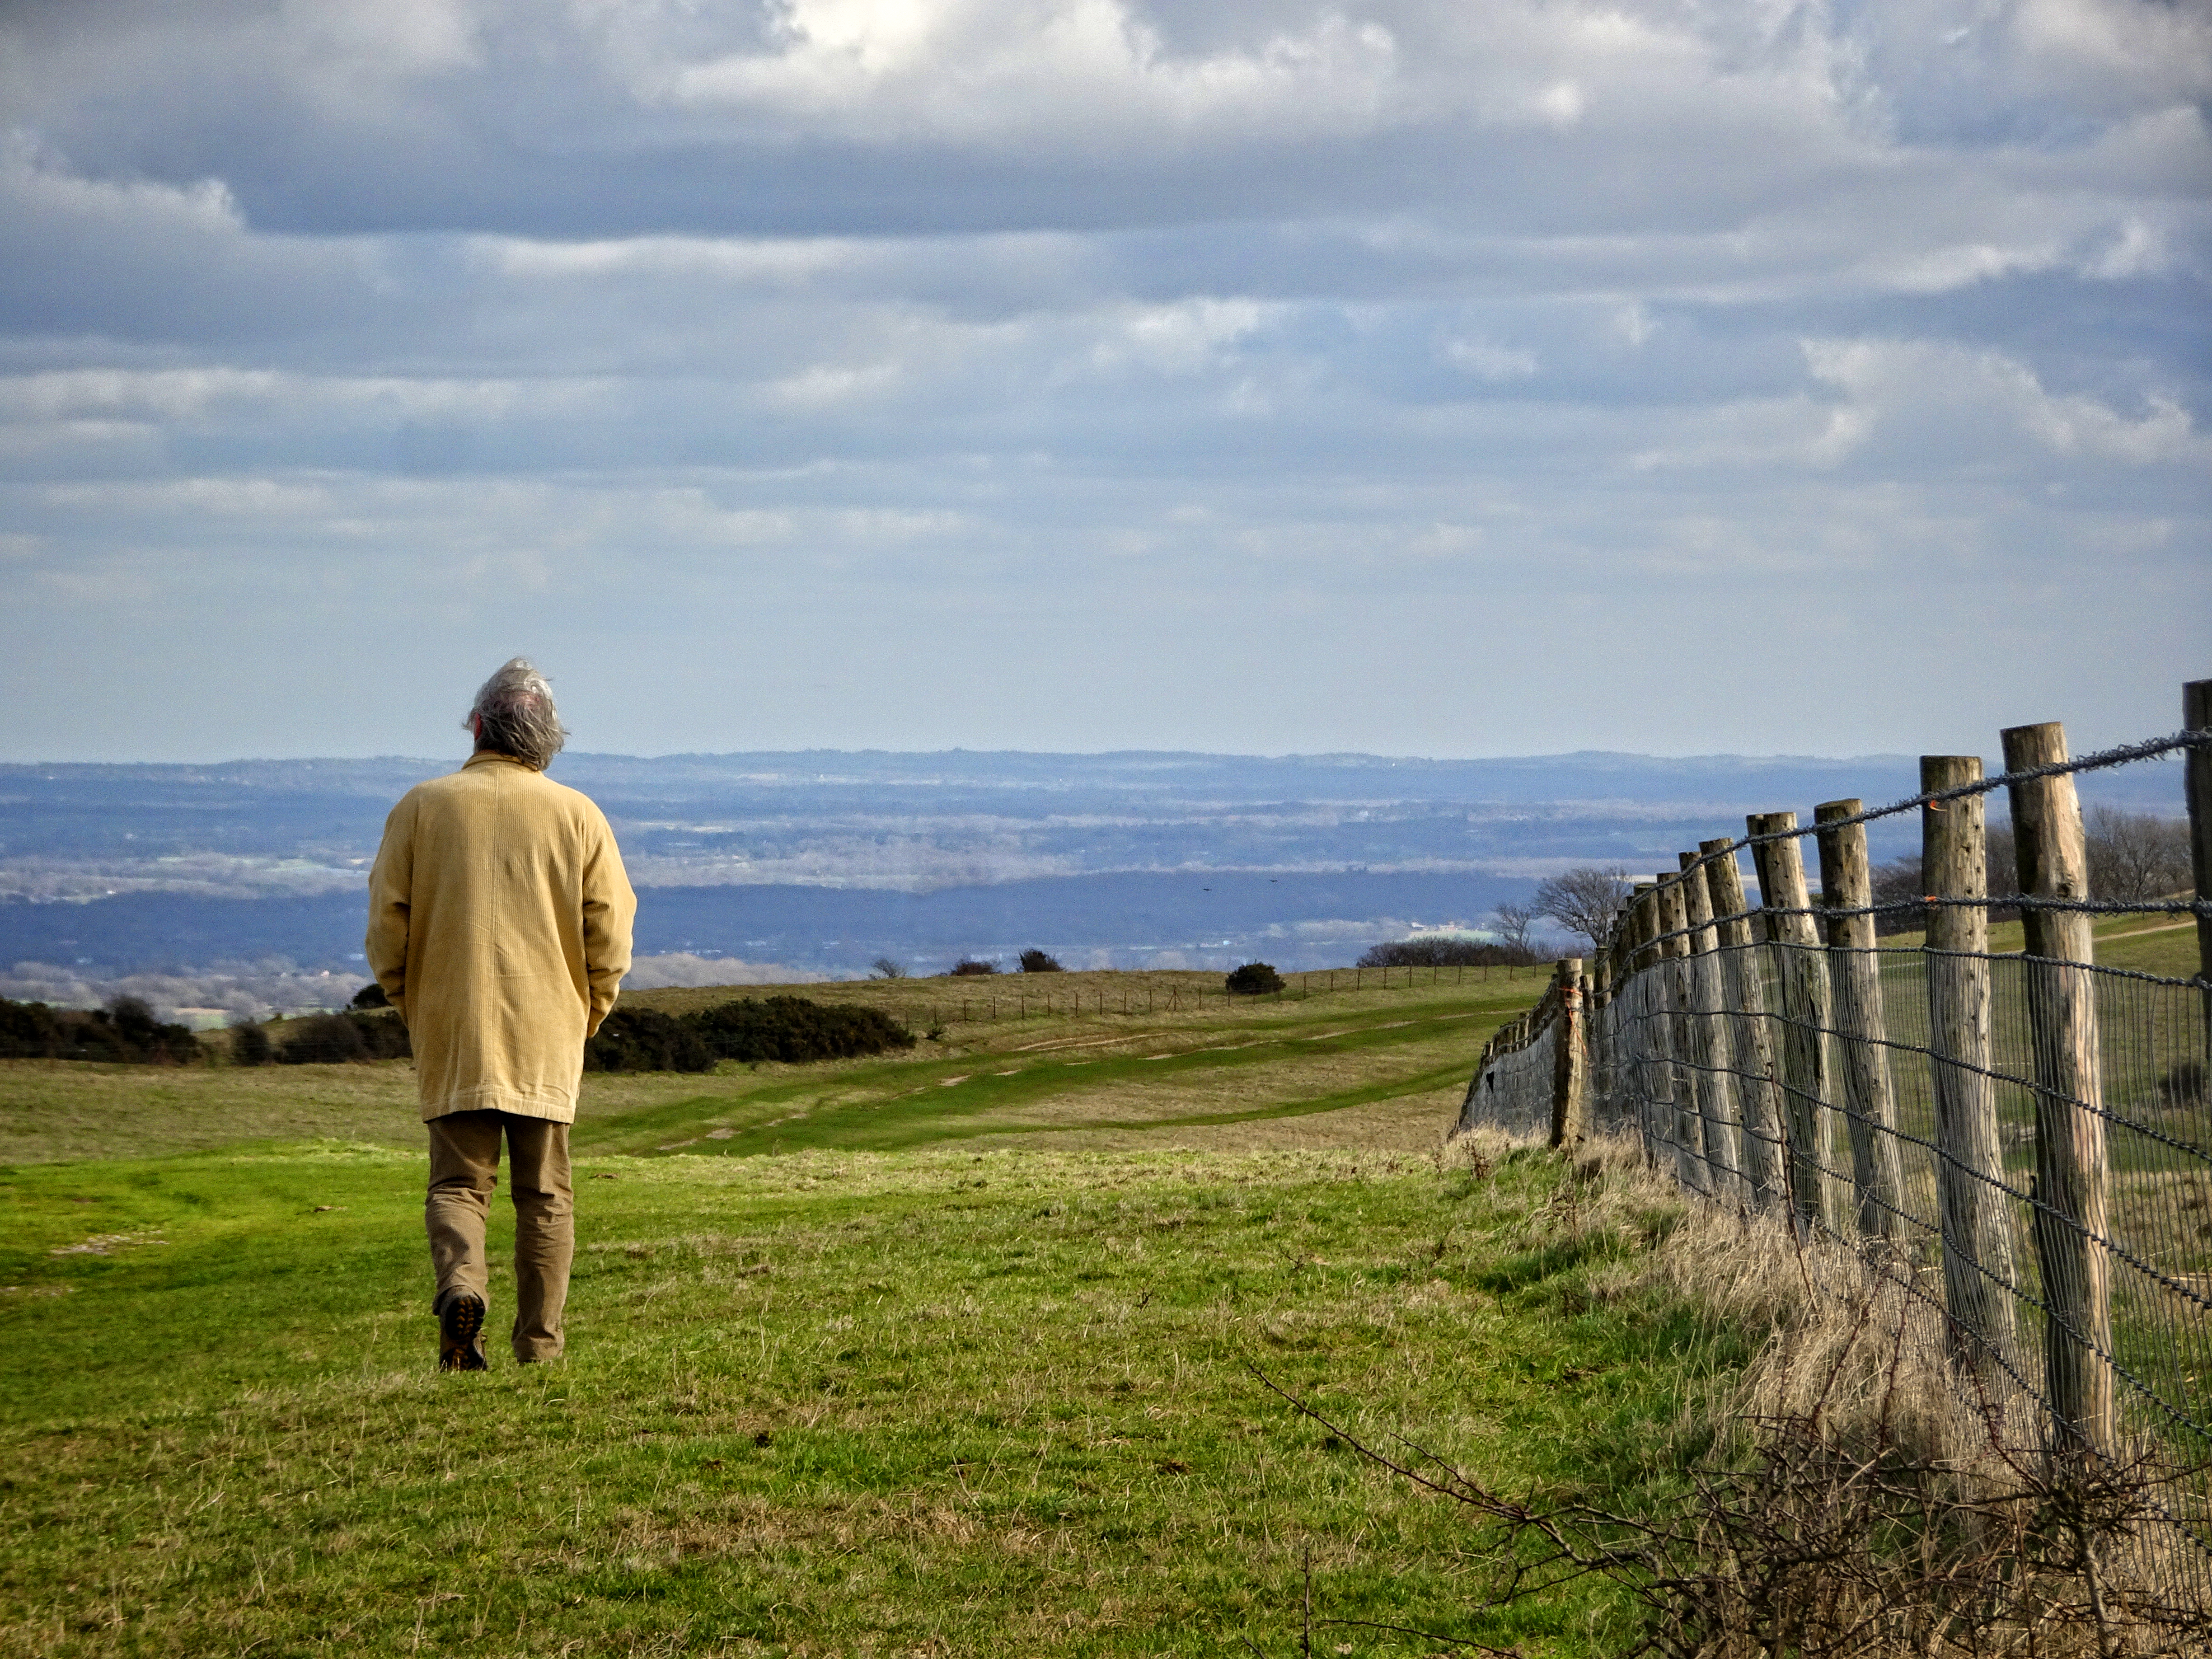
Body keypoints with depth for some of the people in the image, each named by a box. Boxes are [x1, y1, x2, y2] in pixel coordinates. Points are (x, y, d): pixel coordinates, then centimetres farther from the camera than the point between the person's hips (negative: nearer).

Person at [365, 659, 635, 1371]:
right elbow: (610, 937, -1)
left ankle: (461, 1284, -23)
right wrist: (584, 1016, 14)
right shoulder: (577, 815, 1)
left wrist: (414, 1008, 13)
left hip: (452, 1039, 0)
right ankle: (540, 1349, 6)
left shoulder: (422, 807, 0)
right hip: (548, 1040, 0)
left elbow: (386, 926, -1)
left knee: (458, 1179, 5)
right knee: (545, 1195, 8)